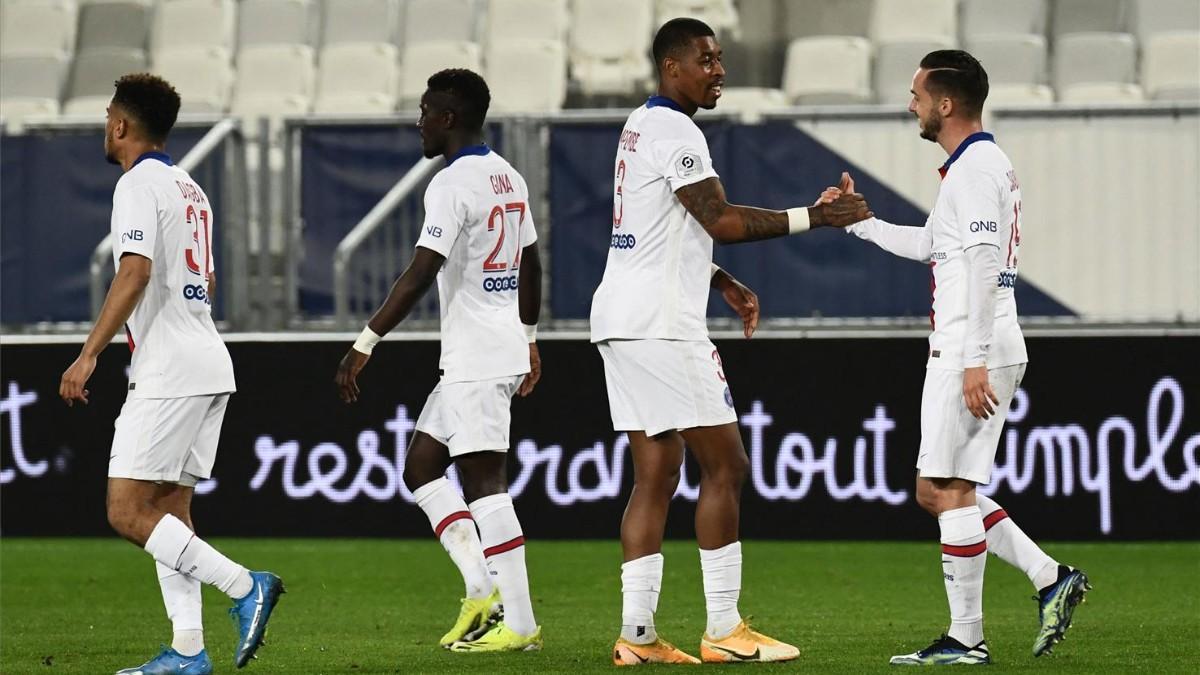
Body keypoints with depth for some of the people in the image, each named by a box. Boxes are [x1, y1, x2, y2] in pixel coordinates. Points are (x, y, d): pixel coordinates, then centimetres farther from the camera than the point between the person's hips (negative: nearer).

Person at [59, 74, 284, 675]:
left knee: (127, 512, -10)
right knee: (168, 512, 8)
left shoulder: (139, 185, -9)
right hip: (208, 363, 10)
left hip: (169, 371, -10)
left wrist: (89, 354, -23)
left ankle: (244, 586, -17)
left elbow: (135, 273, -22)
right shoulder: (191, 190, 19)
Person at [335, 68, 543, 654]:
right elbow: (530, 265, 22)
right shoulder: (508, 178, 14)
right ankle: (482, 587, 4)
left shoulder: (452, 184, -15)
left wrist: (364, 344, -19)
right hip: (505, 348, 10)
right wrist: (529, 338, 32)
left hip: (477, 359, -10)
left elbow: (419, 275, -21)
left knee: (484, 482, -8)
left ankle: (518, 623, -8)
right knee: (420, 464, 13)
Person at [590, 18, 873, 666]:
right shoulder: (675, 132, -12)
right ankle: (723, 630, -5)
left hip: (621, 320, 10)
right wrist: (814, 217, -15)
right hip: (661, 322, -10)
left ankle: (637, 634, 2)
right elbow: (720, 220, -18)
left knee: (655, 475, 7)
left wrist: (723, 282, 21)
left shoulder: (641, 127, 20)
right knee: (724, 465, -5)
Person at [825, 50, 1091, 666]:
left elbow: (981, 265, -21)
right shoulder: (974, 164, 19)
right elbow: (928, 245, 32)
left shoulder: (977, 166, -13)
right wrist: (857, 221, 28)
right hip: (961, 352, 10)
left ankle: (966, 639, -5)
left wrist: (974, 361, -25)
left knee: (948, 490, -7)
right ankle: (1051, 579, 8)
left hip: (974, 351, -10)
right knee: (937, 491, 12)